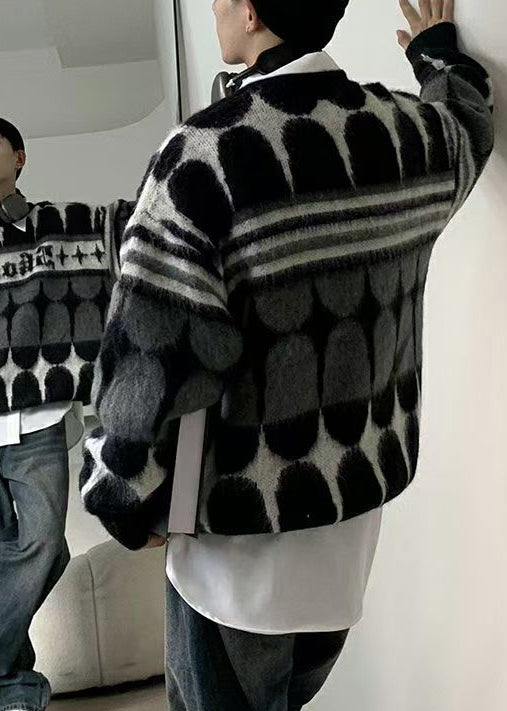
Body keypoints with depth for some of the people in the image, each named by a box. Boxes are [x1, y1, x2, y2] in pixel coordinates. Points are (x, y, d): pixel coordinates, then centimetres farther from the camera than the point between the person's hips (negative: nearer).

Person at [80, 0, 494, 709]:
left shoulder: (207, 153, -23)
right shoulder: (415, 134, -3)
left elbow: (154, 354, -21)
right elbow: (470, 120, 23)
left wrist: (125, 498, -5)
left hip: (248, 535, -5)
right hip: (361, 500, 6)